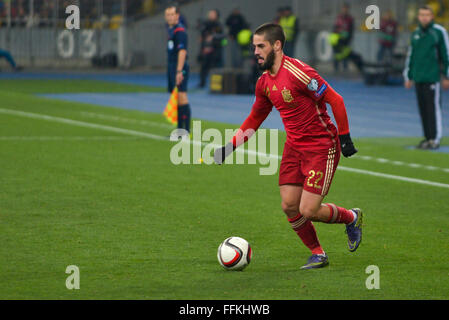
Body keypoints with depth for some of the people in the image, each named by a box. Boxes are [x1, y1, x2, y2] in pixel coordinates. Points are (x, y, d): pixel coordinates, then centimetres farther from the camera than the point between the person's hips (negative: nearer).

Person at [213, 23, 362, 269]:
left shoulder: (298, 72, -21)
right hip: (294, 147, 8)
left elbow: (335, 100, -18)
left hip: (322, 146, -7)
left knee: (308, 210, -10)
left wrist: (344, 137, -17)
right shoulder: (264, 82, 5)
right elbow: (255, 119, 19)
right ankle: (318, 255, 17)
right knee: (289, 206, -1)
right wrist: (230, 147, 12)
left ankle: (351, 218, 19)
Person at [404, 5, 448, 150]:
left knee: (434, 108, -7)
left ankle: (435, 139, -5)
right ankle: (427, 137, 13)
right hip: (418, 78, 6)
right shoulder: (415, 34, 14)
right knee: (422, 109, 6)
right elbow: (410, 55, 21)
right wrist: (408, 76, 20)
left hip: (432, 77, -6)